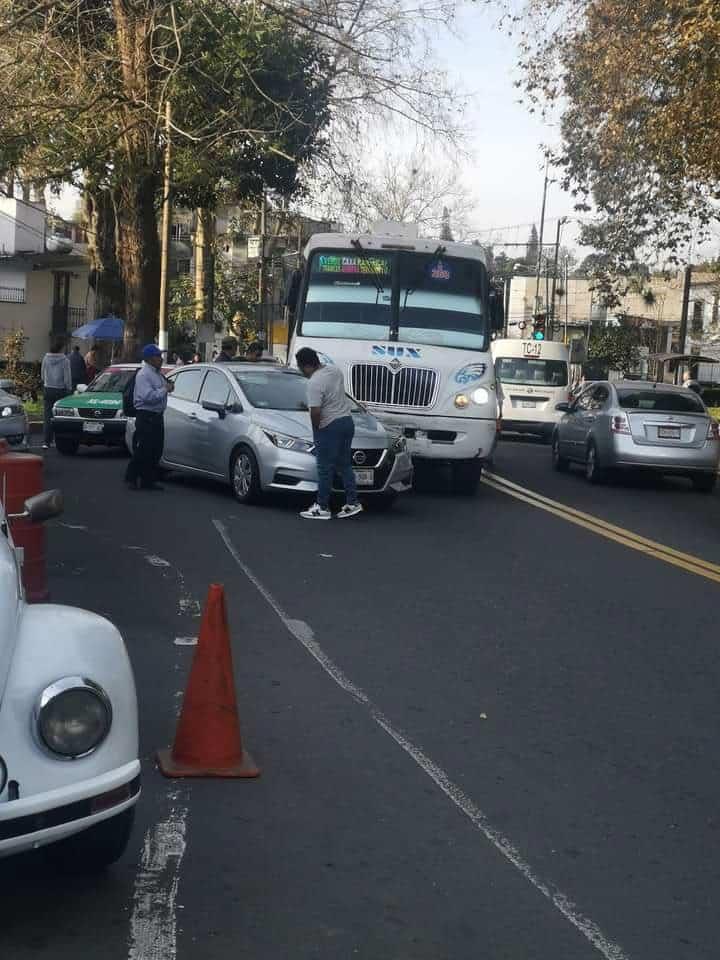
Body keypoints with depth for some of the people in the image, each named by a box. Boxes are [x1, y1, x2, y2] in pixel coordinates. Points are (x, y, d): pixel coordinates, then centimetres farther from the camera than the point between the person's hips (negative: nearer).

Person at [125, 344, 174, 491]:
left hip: (157, 416, 9)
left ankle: (149, 480, 17)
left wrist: (168, 387, 8)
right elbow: (148, 396, -25)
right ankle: (131, 478, 4)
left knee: (156, 451, 10)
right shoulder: (143, 374, -14)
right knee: (143, 451, -6)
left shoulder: (157, 374, 15)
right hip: (146, 417, -9)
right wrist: (165, 389, -15)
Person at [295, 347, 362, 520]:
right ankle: (353, 503, 13)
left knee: (325, 468, 0)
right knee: (345, 465, 15)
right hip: (347, 421, 9)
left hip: (330, 427, -9)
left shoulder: (315, 383, -20)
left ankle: (322, 508, 6)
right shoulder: (334, 370, 7)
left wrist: (315, 429, -8)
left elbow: (315, 412, -26)